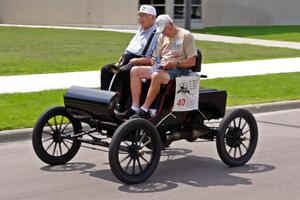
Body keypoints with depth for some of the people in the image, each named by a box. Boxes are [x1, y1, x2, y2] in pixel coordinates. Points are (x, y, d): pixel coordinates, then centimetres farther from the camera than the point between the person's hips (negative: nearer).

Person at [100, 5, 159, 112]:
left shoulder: (157, 34, -5)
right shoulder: (140, 31, 24)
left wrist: (137, 60, -18)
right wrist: (121, 61, 7)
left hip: (141, 63, -9)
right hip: (126, 61, 9)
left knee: (124, 72, -35)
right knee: (105, 69, -5)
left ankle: (122, 106, -30)